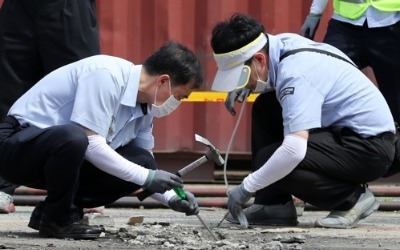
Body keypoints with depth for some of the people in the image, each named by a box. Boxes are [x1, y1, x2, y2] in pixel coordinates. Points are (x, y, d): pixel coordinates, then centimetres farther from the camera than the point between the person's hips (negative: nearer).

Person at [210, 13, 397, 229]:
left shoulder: (296, 74, -27)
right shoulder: (281, 44, -1)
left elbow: (294, 150, -35)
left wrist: (247, 187, -26)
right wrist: (244, 87, 0)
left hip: (370, 147, -10)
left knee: (269, 161, -22)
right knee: (264, 109, 9)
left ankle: (353, 197, -5)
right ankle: (274, 205, 6)